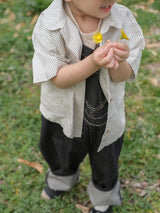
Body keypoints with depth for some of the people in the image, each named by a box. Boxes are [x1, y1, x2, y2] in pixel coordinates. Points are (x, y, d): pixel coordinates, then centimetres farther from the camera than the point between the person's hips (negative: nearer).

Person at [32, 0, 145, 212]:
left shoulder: (122, 18, -21)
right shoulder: (48, 25, -27)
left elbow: (123, 76, -17)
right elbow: (58, 79, -26)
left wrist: (118, 62, -41)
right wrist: (94, 62, -42)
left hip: (107, 117, 1)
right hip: (64, 116, 0)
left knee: (106, 163, 26)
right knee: (61, 155, 31)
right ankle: (62, 179, 69)